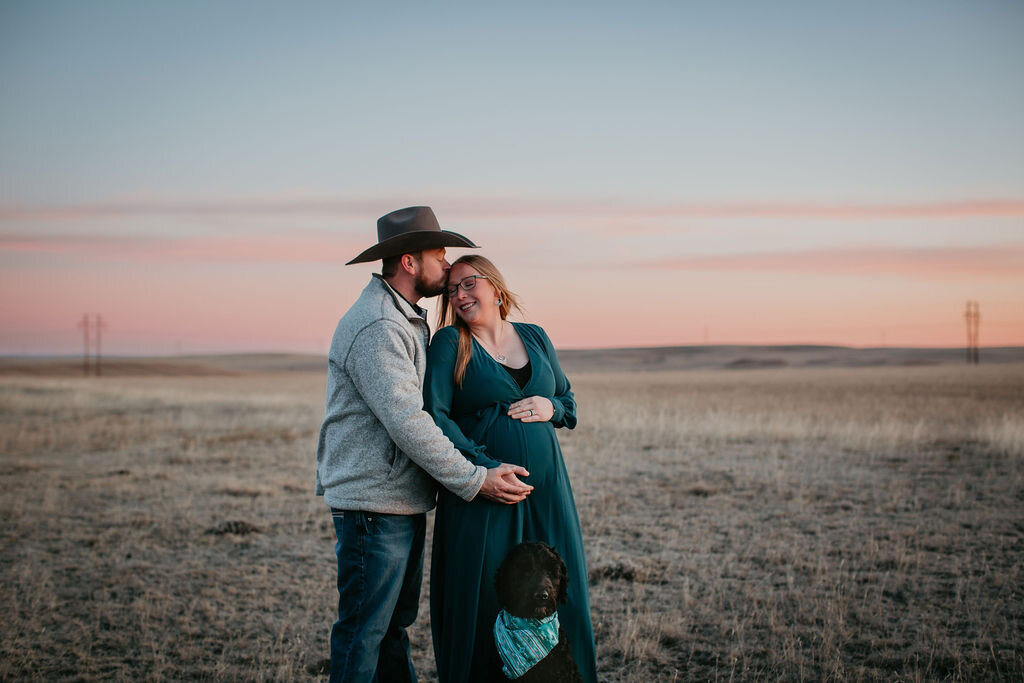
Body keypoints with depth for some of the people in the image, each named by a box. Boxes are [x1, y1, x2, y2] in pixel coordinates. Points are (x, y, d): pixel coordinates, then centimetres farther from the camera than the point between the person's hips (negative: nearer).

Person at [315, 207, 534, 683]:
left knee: (394, 624, 18)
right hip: (373, 505, -10)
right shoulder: (375, 326, -18)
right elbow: (406, 421, -25)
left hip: (406, 501, 10)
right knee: (363, 631, -2)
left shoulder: (407, 321, 17)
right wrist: (475, 480, -23)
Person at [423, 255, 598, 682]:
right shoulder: (449, 343, 0)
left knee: (560, 597, 6)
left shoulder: (535, 338, 13)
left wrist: (550, 407, -3)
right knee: (484, 603, -2)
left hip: (546, 488, 4)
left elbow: (569, 403, 21)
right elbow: (434, 414, -11)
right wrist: (485, 467, -18)